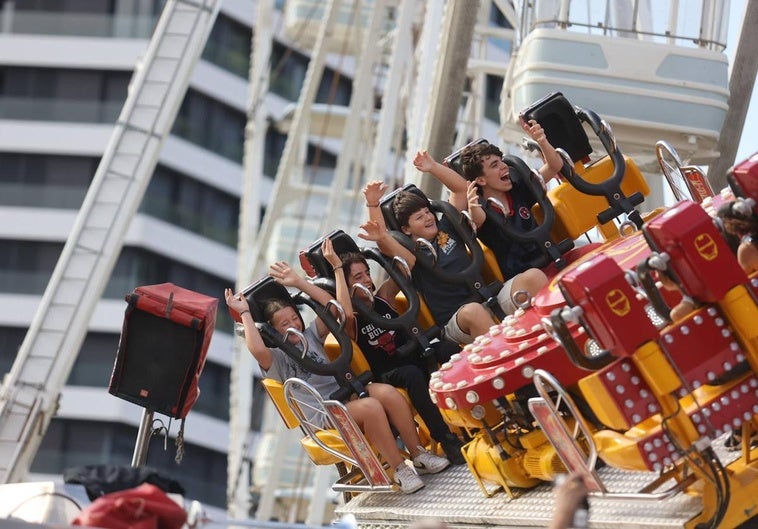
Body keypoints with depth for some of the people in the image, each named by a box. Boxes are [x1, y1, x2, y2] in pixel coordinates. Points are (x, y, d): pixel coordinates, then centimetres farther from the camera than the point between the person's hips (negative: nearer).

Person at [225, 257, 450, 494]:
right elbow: (257, 349, -22)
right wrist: (245, 313, -13)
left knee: (387, 392, -26)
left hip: (346, 392, 6)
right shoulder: (276, 358, 2)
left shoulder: (310, 335, 18)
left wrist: (299, 282, 3)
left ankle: (419, 455, -18)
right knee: (370, 407, -34)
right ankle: (400, 470, -25)